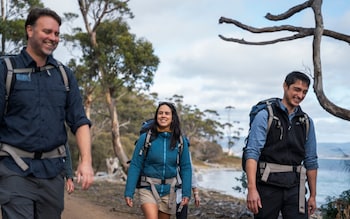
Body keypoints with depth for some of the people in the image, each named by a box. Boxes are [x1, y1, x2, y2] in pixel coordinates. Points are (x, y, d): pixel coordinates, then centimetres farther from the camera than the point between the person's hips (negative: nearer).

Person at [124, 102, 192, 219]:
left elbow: (186, 168, 2)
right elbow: (135, 166, -7)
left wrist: (186, 193, -5)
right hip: (148, 189, -3)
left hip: (169, 190, 3)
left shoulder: (181, 141, -1)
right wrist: (128, 193, -10)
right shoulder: (145, 138, -7)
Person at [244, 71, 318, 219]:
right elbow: (252, 153, -11)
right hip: (268, 184, -3)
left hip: (294, 187, 4)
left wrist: (313, 195, 14)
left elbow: (311, 161, 16)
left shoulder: (307, 122, 13)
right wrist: (252, 189, -20)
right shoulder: (265, 116, -2)